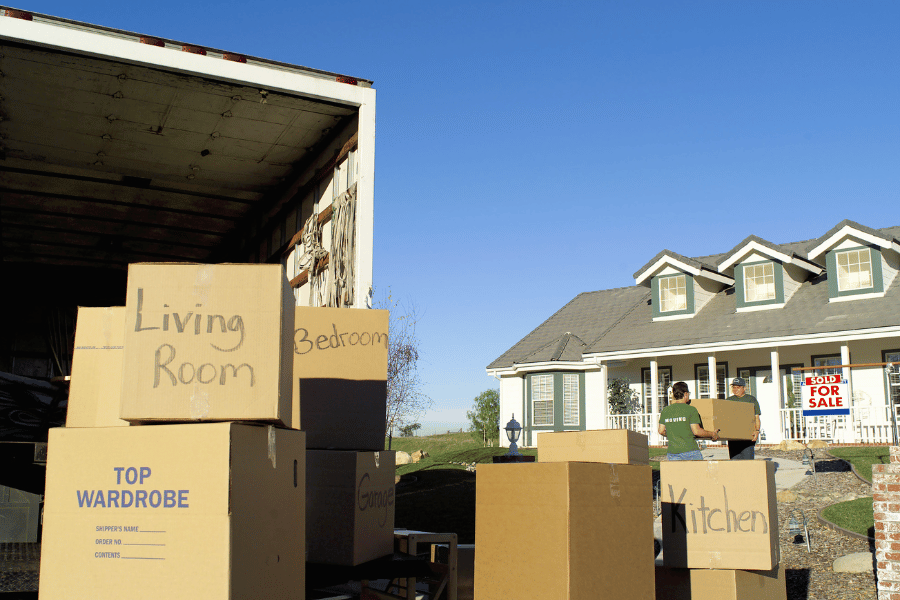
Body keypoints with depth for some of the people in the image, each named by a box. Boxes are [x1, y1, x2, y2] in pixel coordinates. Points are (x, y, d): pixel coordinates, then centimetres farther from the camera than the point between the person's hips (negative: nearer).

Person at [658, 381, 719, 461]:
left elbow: (661, 431, 9)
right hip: (690, 451, -4)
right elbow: (696, 431, -10)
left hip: (672, 452, 4)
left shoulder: (665, 410, 7)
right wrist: (712, 435, 5)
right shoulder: (691, 410, -6)